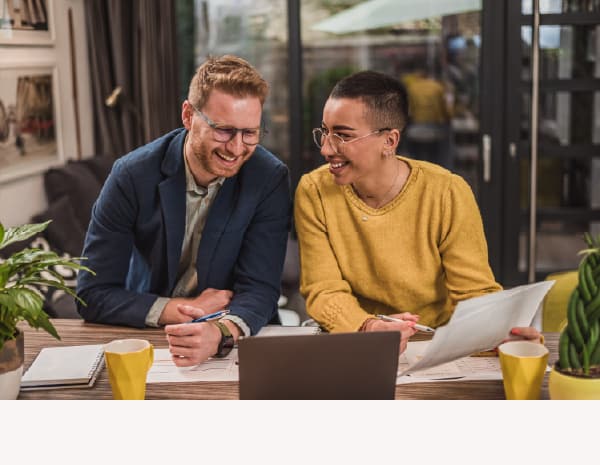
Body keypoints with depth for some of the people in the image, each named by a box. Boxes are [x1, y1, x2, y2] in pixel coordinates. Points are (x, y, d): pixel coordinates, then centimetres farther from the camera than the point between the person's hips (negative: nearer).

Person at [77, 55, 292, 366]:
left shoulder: (270, 179, -12)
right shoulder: (131, 176, -14)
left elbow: (259, 289, -16)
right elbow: (93, 295, -12)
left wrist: (221, 333, -37)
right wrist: (186, 310, -20)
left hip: (236, 343, 0)